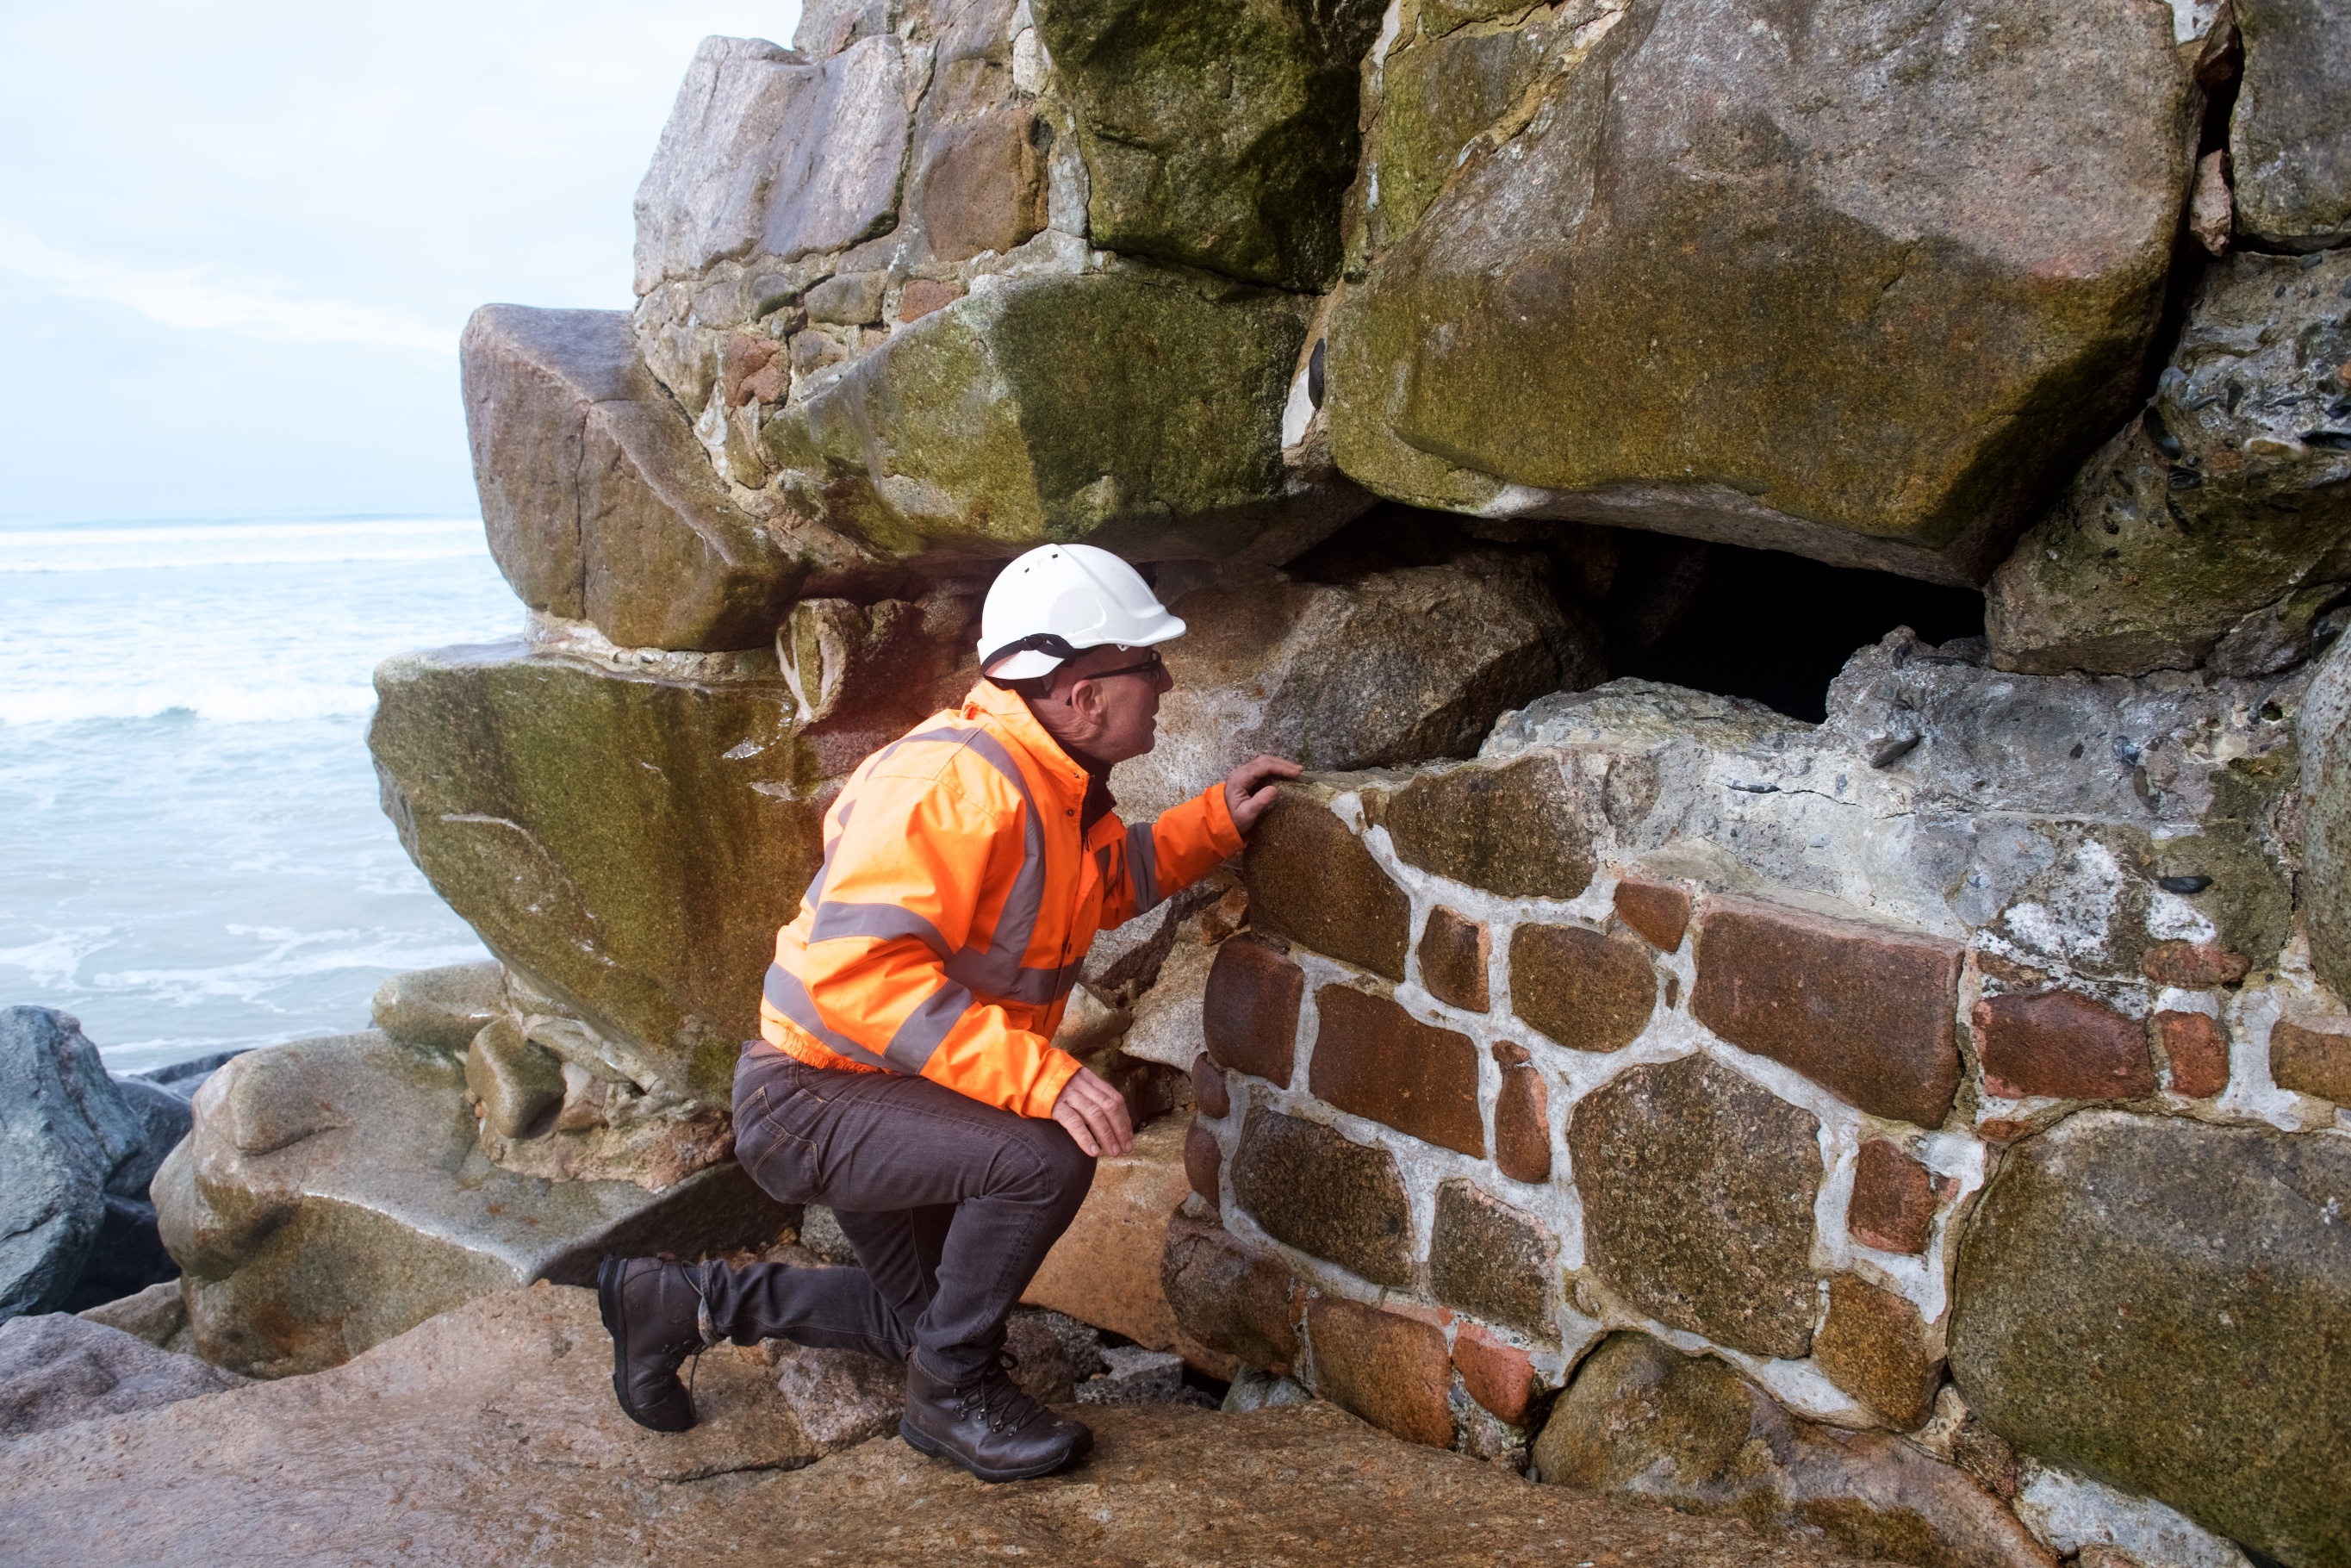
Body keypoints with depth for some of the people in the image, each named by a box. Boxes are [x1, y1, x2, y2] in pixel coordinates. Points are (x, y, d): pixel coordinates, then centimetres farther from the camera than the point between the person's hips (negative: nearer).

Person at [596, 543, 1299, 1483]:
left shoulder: (1052, 782, 1)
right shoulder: (957, 780, -30)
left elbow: (1105, 882, 21)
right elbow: (855, 968, -38)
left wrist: (1216, 820, 5)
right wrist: (1037, 1075, -41)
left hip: (885, 1094, 10)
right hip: (810, 1097, -10)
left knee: (927, 1314, 23)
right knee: (1044, 1160, -31)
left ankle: (684, 1302, 31)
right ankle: (953, 1396, -7)